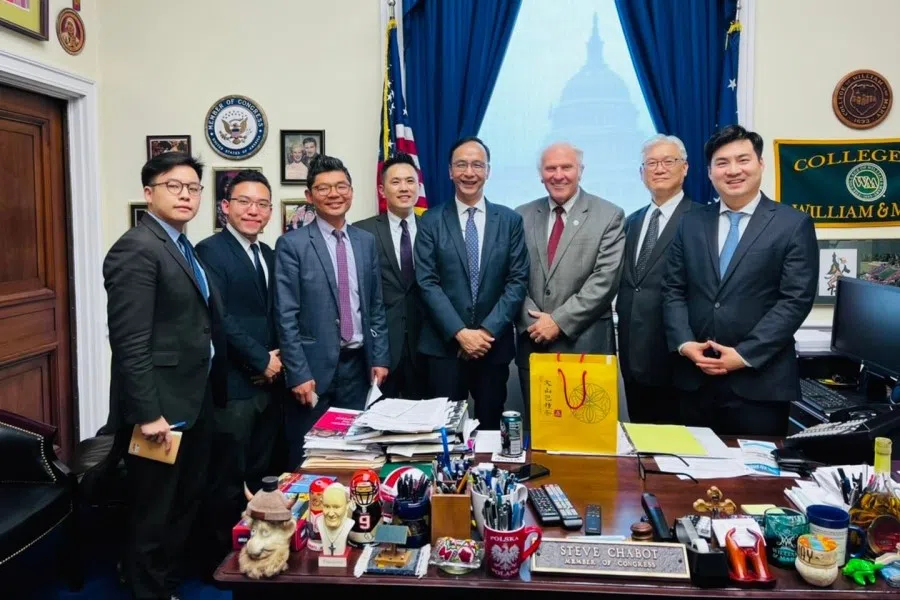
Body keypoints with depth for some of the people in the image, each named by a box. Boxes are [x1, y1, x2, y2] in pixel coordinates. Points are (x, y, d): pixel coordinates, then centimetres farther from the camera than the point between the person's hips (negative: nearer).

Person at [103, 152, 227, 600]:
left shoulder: (183, 246, 13)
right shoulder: (136, 249, -16)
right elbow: (129, 342, -22)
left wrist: (208, 395, 11)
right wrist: (148, 413, -23)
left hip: (194, 403, 10)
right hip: (161, 409, -10)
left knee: (186, 505, 22)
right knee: (152, 514, 7)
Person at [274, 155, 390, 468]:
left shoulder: (366, 241, 9)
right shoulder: (291, 244, -6)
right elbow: (286, 316, -9)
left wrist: (380, 358, 6)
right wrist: (298, 374, -13)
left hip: (358, 365, 4)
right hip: (314, 367, -4)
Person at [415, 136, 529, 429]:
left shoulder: (510, 220, 5)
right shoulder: (431, 222, 2)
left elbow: (517, 281, 0)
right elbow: (427, 283, -5)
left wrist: (488, 331, -10)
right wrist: (460, 333, -13)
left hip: (494, 343, 1)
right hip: (444, 345, -1)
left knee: (489, 427, 11)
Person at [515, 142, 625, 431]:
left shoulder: (609, 216, -1)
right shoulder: (523, 216, 9)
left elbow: (605, 280, -10)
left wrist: (559, 321, -13)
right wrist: (532, 320, -8)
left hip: (585, 343, -3)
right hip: (532, 341, 3)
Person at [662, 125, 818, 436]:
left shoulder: (794, 224, -1)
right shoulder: (691, 223, 10)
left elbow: (796, 300, -8)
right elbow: (673, 290, 8)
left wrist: (745, 354, -14)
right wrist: (685, 343, -7)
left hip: (760, 382, -3)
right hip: (696, 378, 3)